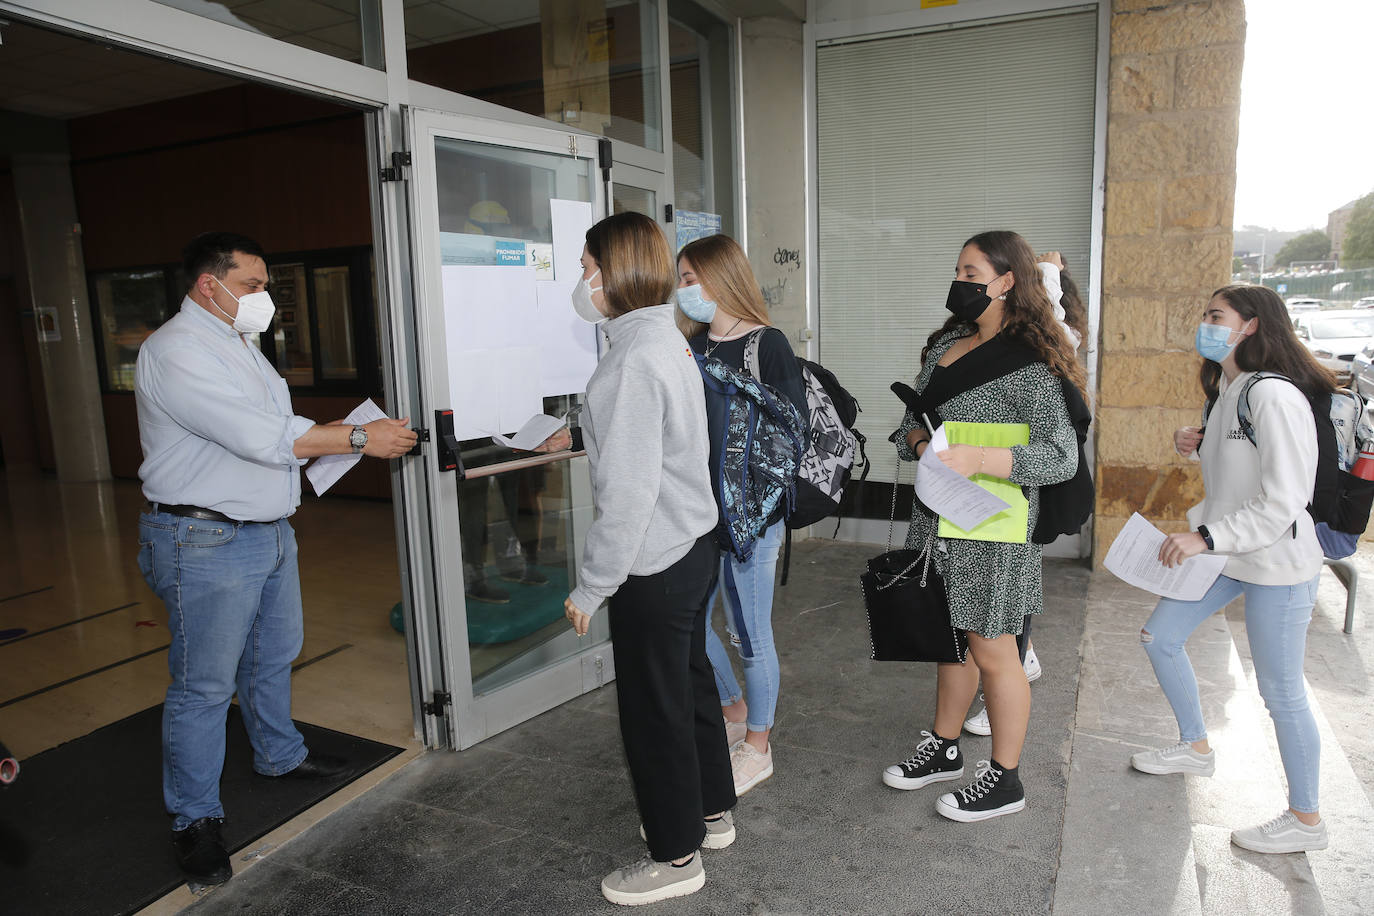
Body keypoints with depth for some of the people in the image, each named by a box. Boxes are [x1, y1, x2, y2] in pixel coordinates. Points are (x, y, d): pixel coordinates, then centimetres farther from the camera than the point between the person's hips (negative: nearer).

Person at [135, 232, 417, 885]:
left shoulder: (240, 345, 15)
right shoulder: (176, 351, -18)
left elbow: (278, 430, 16)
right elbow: (261, 437, -27)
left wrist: (357, 430, 2)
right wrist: (359, 438, -21)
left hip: (269, 530, 10)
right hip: (207, 542, -9)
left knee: (274, 655, 22)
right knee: (204, 684, 1)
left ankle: (279, 755, 42)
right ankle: (195, 819, 16)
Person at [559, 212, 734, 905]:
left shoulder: (635, 358, -22)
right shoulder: (668, 339, 9)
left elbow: (628, 490, -25)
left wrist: (591, 587, -18)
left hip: (653, 566, -10)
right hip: (691, 547, 10)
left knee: (654, 707, 6)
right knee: (690, 680, 22)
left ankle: (675, 856, 25)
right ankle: (710, 811, 42)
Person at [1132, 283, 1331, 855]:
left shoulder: (1275, 398, -21)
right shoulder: (1228, 391, 8)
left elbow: (1282, 503, -25)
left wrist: (1206, 538, -28)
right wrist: (1195, 447, 3)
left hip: (1277, 563, -9)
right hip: (1226, 551, 10)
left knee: (1280, 692, 2)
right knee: (1159, 637, 14)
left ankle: (1305, 820, 22)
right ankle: (1195, 747, 35)